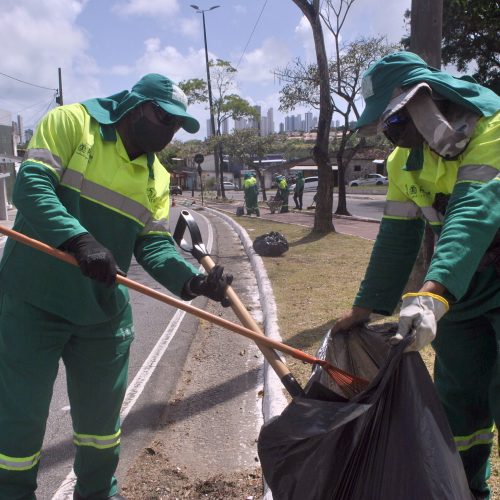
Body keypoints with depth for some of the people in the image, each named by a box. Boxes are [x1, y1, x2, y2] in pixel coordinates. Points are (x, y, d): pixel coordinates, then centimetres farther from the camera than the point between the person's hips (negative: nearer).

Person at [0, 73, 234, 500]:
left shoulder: (157, 177, 8)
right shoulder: (70, 123, -7)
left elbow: (155, 244, 0)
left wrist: (192, 279, -20)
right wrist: (80, 240, -35)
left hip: (104, 313, 5)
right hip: (35, 303, -5)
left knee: (102, 413, 17)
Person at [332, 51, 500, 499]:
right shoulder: (404, 161, 0)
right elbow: (397, 238, 3)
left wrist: (432, 291, -48)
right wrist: (365, 307, 2)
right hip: (457, 290, 6)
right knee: (459, 400, 12)